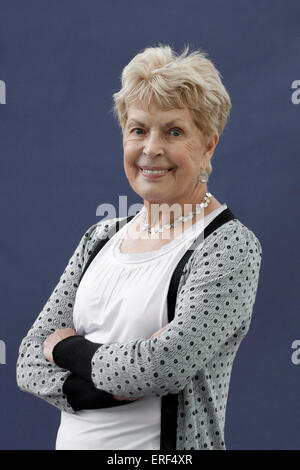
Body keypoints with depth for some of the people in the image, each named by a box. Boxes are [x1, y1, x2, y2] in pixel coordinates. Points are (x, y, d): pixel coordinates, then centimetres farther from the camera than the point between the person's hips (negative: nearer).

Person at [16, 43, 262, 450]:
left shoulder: (229, 245, -14)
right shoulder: (101, 237, 4)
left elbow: (168, 363, -26)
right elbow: (30, 360, 0)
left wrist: (70, 351, -11)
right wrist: (113, 385, -18)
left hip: (166, 444, -5)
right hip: (73, 440, 5)